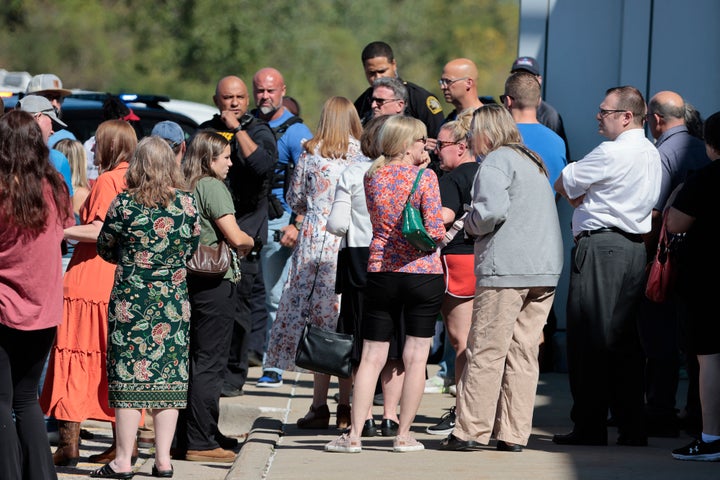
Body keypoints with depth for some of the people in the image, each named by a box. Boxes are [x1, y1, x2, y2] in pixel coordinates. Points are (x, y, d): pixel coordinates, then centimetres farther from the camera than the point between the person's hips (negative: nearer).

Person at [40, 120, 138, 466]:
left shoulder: (106, 181, -11)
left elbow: (98, 232, -19)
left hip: (89, 281, -7)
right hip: (122, 280, 7)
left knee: (75, 358, -4)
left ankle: (69, 443, -8)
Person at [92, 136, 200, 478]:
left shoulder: (124, 204, -9)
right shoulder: (186, 203, -2)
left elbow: (105, 249, 4)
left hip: (131, 301, -3)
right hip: (174, 302, 3)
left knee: (128, 378, 1)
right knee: (169, 377, 7)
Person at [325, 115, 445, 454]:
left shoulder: (373, 177, 4)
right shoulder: (425, 177, -9)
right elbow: (434, 231, -13)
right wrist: (442, 233, 10)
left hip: (381, 272, 4)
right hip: (422, 273, -3)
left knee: (372, 356, 5)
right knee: (416, 357, 4)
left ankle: (354, 435, 0)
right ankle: (403, 435, 4)